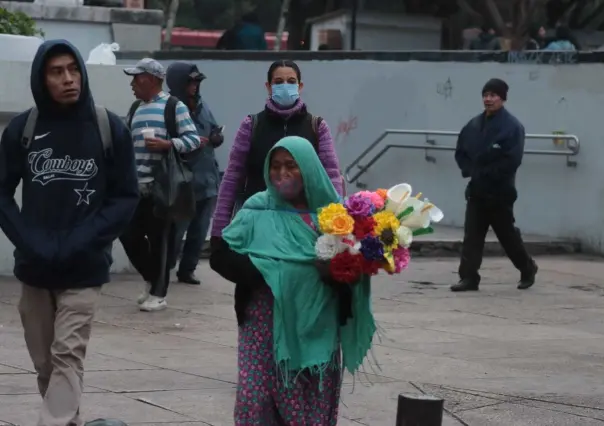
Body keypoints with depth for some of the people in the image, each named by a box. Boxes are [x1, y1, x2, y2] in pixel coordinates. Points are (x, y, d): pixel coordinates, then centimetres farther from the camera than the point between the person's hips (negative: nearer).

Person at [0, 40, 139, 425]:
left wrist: (81, 241, -13)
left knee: (68, 356, -12)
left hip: (84, 269, -2)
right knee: (45, 362, 9)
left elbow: (126, 198, -1)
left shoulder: (110, 128, -4)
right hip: (34, 267, 3)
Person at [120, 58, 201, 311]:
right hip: (137, 187, 7)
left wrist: (168, 144, -23)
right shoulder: (136, 109, 16)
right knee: (129, 235, 6)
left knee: (160, 240, -1)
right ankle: (151, 279, 27)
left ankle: (158, 294, 8)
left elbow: (194, 139, -9)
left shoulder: (174, 106, -5)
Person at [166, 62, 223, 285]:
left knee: (200, 231, 12)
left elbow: (215, 131, 18)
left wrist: (217, 137, -5)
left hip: (207, 181, 7)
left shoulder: (202, 105, 9)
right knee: (176, 230, -2)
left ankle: (187, 269, 25)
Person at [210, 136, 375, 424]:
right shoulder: (259, 210, 1)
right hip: (267, 322, -1)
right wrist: (262, 273, -13)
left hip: (318, 327, 1)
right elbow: (221, 257, -2)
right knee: (257, 397, -4)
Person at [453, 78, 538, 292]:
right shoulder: (474, 125, 7)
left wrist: (486, 173, -16)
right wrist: (469, 171, -1)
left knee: (507, 234, 7)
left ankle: (527, 268, 29)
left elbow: (512, 160, -17)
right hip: (476, 190, 5)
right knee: (472, 234, -2)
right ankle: (469, 277, -1)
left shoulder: (512, 126, -11)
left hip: (500, 191, -5)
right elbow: (461, 151, 15)